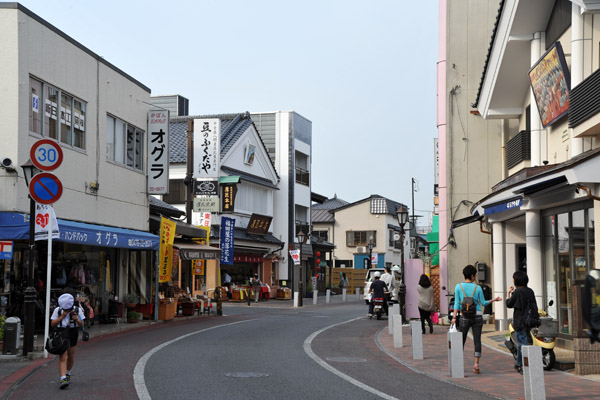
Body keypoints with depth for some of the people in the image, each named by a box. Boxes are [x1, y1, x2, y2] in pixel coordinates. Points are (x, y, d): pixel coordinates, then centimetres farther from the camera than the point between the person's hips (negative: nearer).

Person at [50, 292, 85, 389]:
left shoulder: (77, 310, -2)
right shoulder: (57, 310, -5)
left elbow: (81, 324, 2)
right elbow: (53, 324, -6)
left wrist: (77, 319, -19)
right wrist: (62, 317, -18)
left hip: (73, 335, 3)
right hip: (61, 334, -3)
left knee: (71, 356, 15)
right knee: (63, 357, -14)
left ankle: (68, 373, 40)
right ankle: (63, 379, -23)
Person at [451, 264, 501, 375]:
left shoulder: (458, 287, -2)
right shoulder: (477, 288, -1)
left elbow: (457, 303, -5)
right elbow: (483, 303, 6)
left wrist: (454, 317, -3)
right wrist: (494, 300, 20)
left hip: (465, 316, 0)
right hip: (477, 316, 0)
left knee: (461, 340, 9)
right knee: (477, 340, 2)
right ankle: (476, 364, -1)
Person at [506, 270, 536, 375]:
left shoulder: (517, 292, -14)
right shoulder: (530, 291, 6)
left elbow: (509, 304, -5)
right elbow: (535, 306, 9)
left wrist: (508, 293, 8)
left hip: (520, 321, -7)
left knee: (524, 343, -7)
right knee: (520, 342, 21)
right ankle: (519, 364, 33)